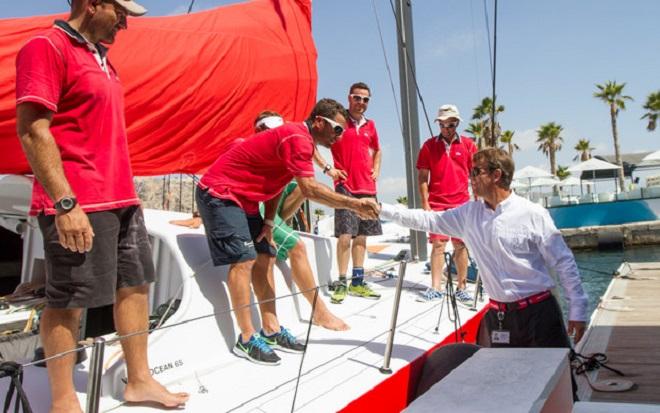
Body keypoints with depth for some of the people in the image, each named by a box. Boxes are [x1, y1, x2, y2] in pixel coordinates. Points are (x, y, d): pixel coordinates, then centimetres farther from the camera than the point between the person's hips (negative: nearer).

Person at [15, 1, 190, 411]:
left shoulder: (101, 57, 19)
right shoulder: (46, 47, -8)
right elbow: (32, 130, -17)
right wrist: (64, 203, -23)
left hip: (122, 198, 9)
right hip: (77, 205, -9)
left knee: (136, 285, 13)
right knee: (68, 301, 0)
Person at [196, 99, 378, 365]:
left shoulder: (298, 138, 12)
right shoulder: (296, 138, -21)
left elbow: (274, 184, 13)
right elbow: (309, 189, -30)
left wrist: (268, 222, 3)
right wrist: (354, 205, -30)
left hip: (243, 199, 11)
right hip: (220, 192, -11)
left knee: (264, 258, 5)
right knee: (243, 260, -16)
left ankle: (271, 330, 8)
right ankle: (247, 339, -11)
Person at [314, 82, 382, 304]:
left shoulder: (370, 125, 14)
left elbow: (377, 150, 32)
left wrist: (376, 170, 16)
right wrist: (327, 167, -9)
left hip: (367, 187, 6)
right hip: (346, 186, -6)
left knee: (362, 235, 8)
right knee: (345, 234, -10)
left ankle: (358, 282, 16)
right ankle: (342, 283, -2)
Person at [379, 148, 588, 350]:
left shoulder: (533, 214, -9)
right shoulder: (470, 214, 4)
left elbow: (564, 263, -6)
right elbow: (428, 220, 8)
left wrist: (577, 312, -6)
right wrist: (382, 209, 4)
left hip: (538, 312, -4)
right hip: (497, 315, 4)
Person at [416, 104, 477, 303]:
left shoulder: (467, 144, 5)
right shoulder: (429, 145, 3)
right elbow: (422, 177, 4)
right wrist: (425, 203, -2)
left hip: (461, 203, 1)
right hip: (436, 203, -1)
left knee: (461, 245, 5)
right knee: (438, 245, -1)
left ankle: (461, 288, 13)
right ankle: (436, 288, 3)